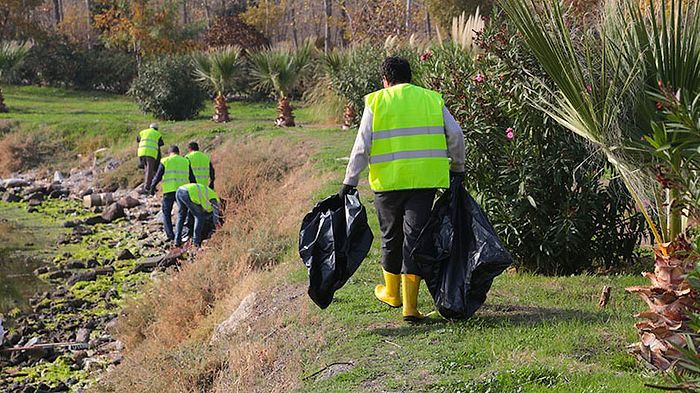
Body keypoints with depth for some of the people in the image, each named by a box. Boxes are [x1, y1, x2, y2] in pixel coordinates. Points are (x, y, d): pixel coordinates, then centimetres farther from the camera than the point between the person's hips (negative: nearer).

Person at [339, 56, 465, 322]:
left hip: (388, 180, -1)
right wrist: (457, 168, 17)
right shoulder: (431, 99, 9)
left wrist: (350, 182, -1)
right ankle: (410, 305, -3)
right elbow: (455, 134, 4)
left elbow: (362, 145, -4)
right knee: (415, 236, 2)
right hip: (425, 180, 1)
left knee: (391, 235, 17)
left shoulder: (376, 102, 3)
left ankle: (391, 292, 34)